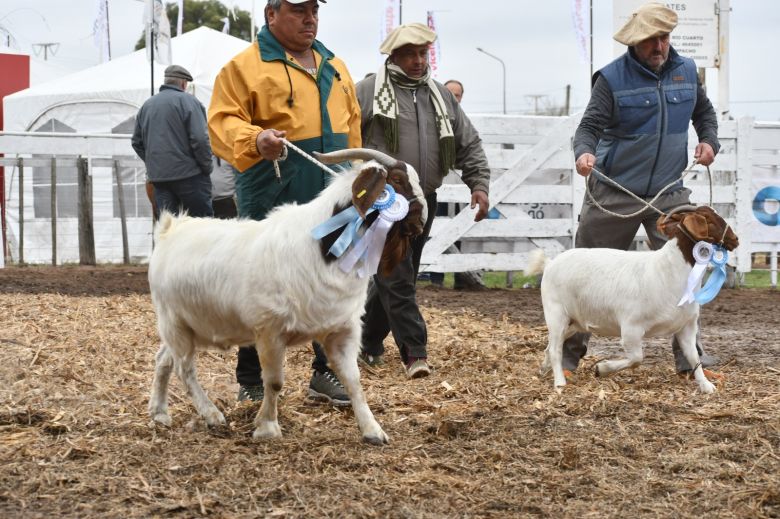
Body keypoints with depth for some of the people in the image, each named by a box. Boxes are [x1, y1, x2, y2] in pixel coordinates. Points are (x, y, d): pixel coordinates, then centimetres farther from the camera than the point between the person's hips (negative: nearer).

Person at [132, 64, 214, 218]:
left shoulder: (147, 105, 13)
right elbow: (200, 139, -15)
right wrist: (207, 167, -3)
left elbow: (136, 142, 19)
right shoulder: (188, 101, -7)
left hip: (157, 177, 6)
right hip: (188, 174, -5)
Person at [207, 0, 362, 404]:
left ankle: (326, 372, 21)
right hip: (272, 201, -6)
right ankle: (250, 383, 11)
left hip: (330, 204, 6)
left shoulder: (334, 67, 17)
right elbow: (222, 123, -13)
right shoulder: (245, 66, -5)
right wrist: (255, 140, -32)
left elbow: (351, 127, 23)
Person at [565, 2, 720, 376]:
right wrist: (584, 152, -34)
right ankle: (570, 351, 16)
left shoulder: (686, 70, 5)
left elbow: (704, 111, 21)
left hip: (669, 192, 3)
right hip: (615, 193, -3)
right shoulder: (612, 78, -9)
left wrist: (709, 139, 1)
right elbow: (590, 125, -13)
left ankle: (688, 354, 2)